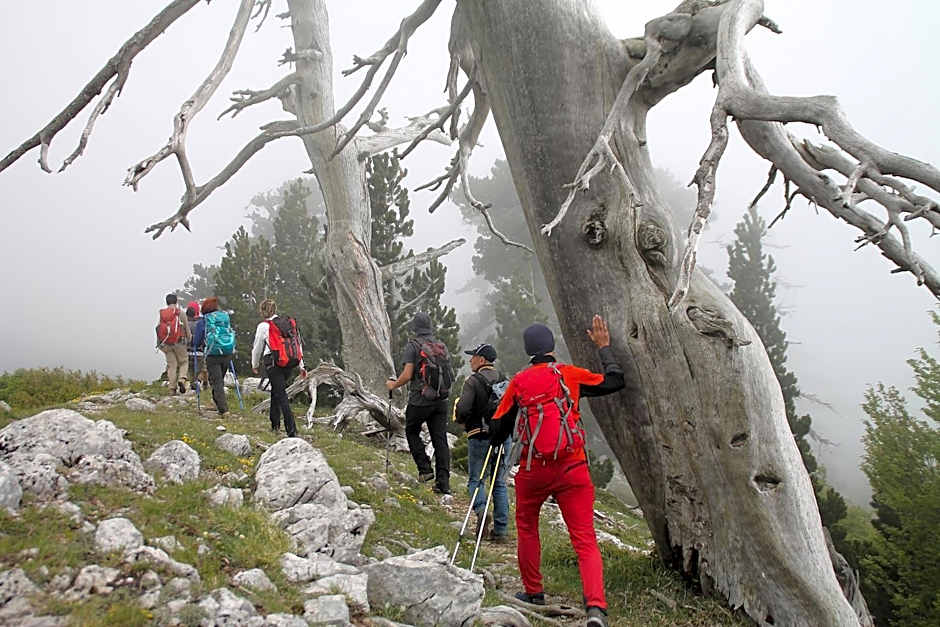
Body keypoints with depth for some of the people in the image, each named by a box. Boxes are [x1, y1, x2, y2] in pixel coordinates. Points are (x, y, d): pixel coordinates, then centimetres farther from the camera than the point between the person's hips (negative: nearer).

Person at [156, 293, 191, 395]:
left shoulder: (161, 313, 7)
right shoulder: (180, 312, -2)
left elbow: (157, 328, 5)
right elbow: (186, 328, 0)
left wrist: (159, 342, 11)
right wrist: (188, 340, 11)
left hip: (165, 344, 3)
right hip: (179, 342, -3)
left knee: (171, 365, 7)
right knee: (184, 362, 12)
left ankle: (172, 388, 5)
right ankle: (181, 379, -12)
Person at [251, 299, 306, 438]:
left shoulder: (264, 326, -1)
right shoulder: (290, 322, 12)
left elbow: (257, 348, 10)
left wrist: (255, 365, 26)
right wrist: (301, 366, 19)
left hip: (273, 363, -5)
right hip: (290, 363, 5)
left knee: (281, 395, -5)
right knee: (276, 390, 24)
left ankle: (292, 431, -13)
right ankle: (275, 424, 28)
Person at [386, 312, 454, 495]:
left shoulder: (413, 345, -8)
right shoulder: (442, 346, 8)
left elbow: (407, 375, -14)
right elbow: (450, 375, 10)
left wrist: (393, 385, 3)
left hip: (420, 400, -4)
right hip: (441, 401, 4)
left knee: (412, 432, 19)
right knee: (440, 440, 6)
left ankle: (425, 469, 9)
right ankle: (443, 482, 3)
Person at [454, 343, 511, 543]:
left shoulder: (473, 381, -11)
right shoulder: (504, 380, 8)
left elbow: (462, 410, -19)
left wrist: (463, 421, 2)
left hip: (480, 438, -5)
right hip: (503, 437, 5)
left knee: (476, 479, 8)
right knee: (499, 483, 11)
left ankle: (481, 511, -18)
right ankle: (501, 530, 10)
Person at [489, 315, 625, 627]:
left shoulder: (518, 382, 2)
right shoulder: (570, 375, -2)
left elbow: (499, 427, 9)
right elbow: (615, 381, 4)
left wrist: (494, 443, 32)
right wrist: (604, 347, 16)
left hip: (533, 471, 1)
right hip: (572, 470, -1)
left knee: (527, 528, 24)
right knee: (585, 540, 0)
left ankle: (533, 592, 33)